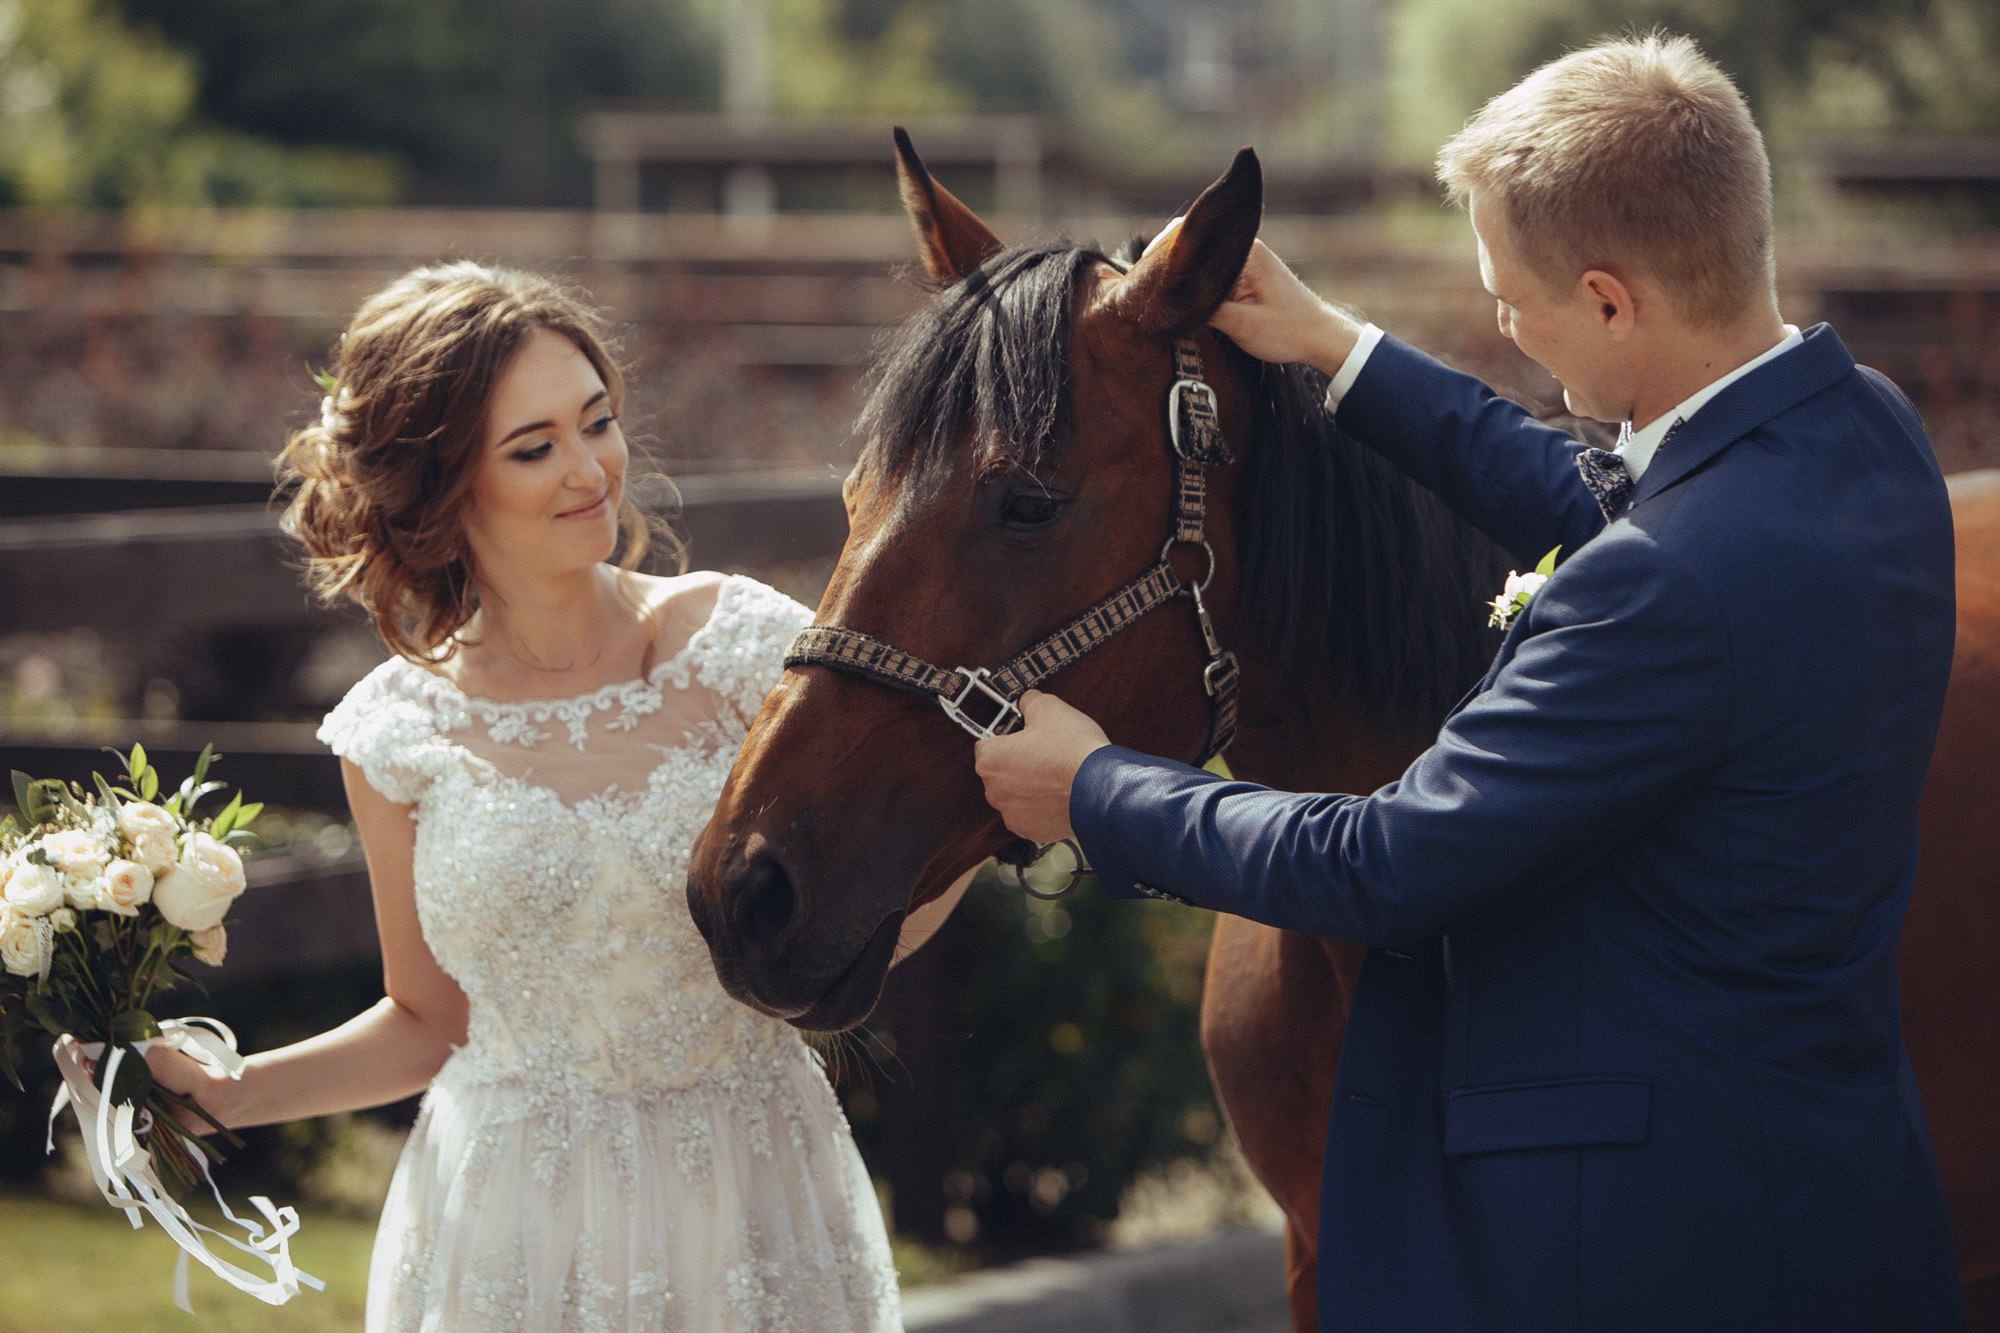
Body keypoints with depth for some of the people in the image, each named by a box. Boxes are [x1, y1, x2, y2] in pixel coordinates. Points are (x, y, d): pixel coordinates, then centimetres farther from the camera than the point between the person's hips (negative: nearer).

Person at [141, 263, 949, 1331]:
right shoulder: (400, 737, -2)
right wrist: (213, 1090, -2)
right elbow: (431, 1024, 9)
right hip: (521, 1228, 0)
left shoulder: (738, 645, -5)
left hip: (758, 1203, 0)